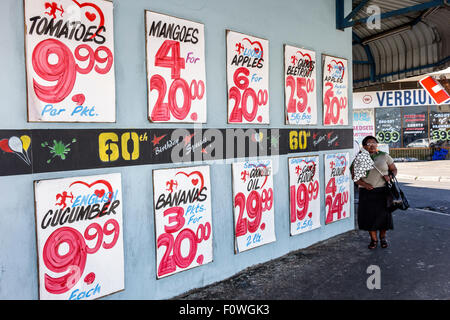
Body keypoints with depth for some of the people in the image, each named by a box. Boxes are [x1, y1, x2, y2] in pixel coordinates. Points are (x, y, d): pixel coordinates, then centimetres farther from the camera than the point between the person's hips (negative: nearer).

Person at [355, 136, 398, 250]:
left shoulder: (384, 156, 5)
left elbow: (394, 169, 11)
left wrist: (390, 177, -11)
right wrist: (364, 184, -15)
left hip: (382, 191, 0)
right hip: (367, 192, 0)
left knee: (383, 214, 3)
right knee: (369, 215, 2)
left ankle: (383, 237, 26)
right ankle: (373, 239, 19)